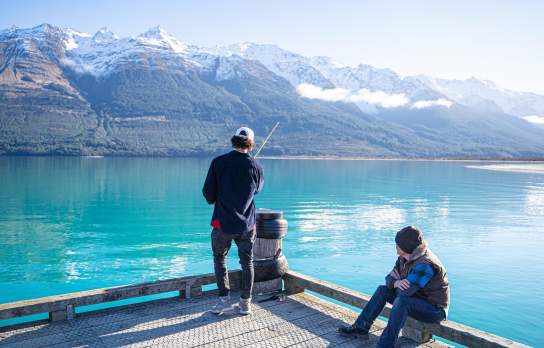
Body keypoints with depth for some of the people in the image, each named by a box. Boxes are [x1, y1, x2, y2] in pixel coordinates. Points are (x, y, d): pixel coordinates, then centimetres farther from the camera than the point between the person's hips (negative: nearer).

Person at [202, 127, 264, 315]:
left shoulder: (219, 162, -11)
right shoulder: (255, 165, -6)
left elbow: (208, 193, -7)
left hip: (223, 222, -1)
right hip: (246, 224, 2)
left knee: (219, 259, 18)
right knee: (247, 262, 14)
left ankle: (225, 299, 13)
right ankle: (245, 303, 20)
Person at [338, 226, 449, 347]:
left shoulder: (425, 264, -29)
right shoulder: (404, 258, -1)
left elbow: (406, 291, -33)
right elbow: (389, 278, 2)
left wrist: (397, 281, -11)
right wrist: (395, 283, -22)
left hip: (435, 309, -9)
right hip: (418, 299, 9)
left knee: (401, 301, -34)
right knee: (383, 290, 2)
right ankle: (361, 327, 4)